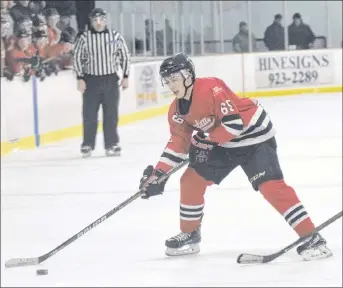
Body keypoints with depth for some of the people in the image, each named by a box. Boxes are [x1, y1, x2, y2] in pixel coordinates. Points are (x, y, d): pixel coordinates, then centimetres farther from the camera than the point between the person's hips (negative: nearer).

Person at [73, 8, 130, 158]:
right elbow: (77, 57, -1)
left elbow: (125, 55, 7)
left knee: (111, 114, 5)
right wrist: (80, 78, -5)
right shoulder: (84, 37, -5)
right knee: (89, 115, 1)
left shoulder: (115, 36, -1)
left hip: (110, 80, 1)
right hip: (91, 80, -1)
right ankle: (87, 145, 11)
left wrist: (125, 76, 5)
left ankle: (111, 145, 13)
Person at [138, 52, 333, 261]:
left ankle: (311, 238, -22)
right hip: (222, 143, 9)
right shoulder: (177, 111, -1)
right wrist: (158, 174, -3)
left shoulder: (211, 89, -28)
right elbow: (179, 143, 4)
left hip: (254, 135, -9)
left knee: (271, 186, -22)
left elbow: (236, 122, -31)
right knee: (191, 180, 5)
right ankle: (190, 235, 23)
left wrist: (207, 139, -25)